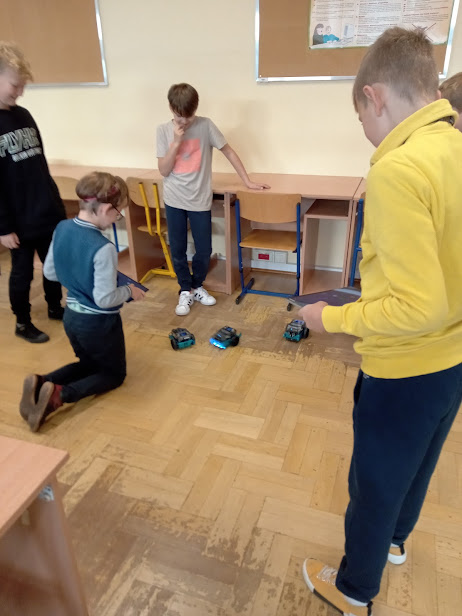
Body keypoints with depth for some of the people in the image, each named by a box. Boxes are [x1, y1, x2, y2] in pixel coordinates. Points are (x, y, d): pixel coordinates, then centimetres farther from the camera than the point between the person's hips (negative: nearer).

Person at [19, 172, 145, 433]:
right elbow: (105, 299, -25)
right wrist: (129, 291, -7)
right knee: (115, 373, 17)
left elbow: (50, 272, 6)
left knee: (89, 363, 30)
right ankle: (60, 395, -7)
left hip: (71, 316, 7)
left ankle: (40, 382, 4)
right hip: (99, 323, -7)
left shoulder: (62, 229, -5)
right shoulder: (103, 248, -28)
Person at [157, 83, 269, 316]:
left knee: (204, 251, 6)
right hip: (174, 200, 1)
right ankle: (185, 290, 27)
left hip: (199, 200, -1)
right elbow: (164, 170, -7)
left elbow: (228, 151, 1)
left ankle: (197, 286, 30)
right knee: (177, 250, 8)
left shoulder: (205, 125, -6)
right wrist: (176, 141, -17)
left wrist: (247, 181, -1)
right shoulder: (163, 131, -2)